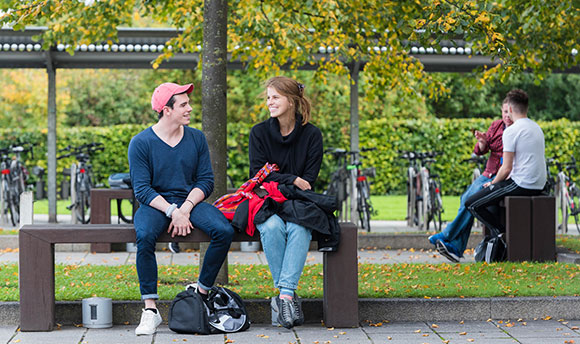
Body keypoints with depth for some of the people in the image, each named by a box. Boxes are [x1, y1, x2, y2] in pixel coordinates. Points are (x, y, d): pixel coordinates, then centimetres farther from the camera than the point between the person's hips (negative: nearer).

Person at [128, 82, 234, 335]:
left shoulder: (196, 138, 6)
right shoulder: (141, 142, -5)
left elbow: (206, 180, 2)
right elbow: (142, 189, -11)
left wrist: (185, 208, -15)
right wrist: (172, 211, -24)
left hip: (189, 201, 3)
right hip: (155, 204, -3)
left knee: (225, 231, -25)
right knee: (145, 236, -36)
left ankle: (201, 292, -8)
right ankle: (150, 310, -28)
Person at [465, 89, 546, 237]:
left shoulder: (511, 131, -13)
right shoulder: (537, 128, 15)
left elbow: (506, 169, -16)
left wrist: (492, 183, 4)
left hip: (521, 185, -9)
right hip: (538, 187, 9)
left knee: (471, 204, -5)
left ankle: (504, 234, -7)